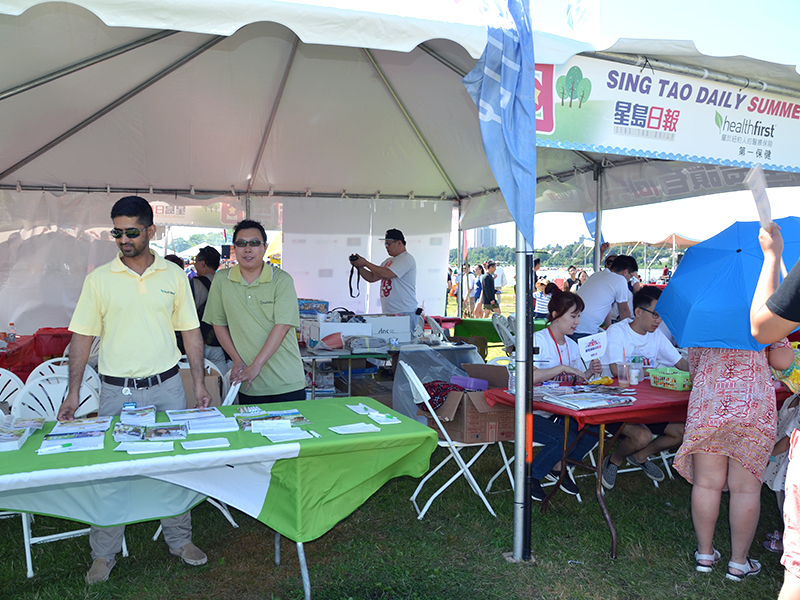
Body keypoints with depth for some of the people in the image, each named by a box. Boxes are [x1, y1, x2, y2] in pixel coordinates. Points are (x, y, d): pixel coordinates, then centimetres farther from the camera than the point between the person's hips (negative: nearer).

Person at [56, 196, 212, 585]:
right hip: (117, 391, -1)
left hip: (166, 387, 1)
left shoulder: (174, 276, 2)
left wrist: (199, 383, 2)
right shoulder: (99, 279, -2)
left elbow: (190, 331, 6)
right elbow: (82, 337, 1)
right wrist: (73, 392, -5)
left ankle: (180, 539, 28)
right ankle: (104, 554, 24)